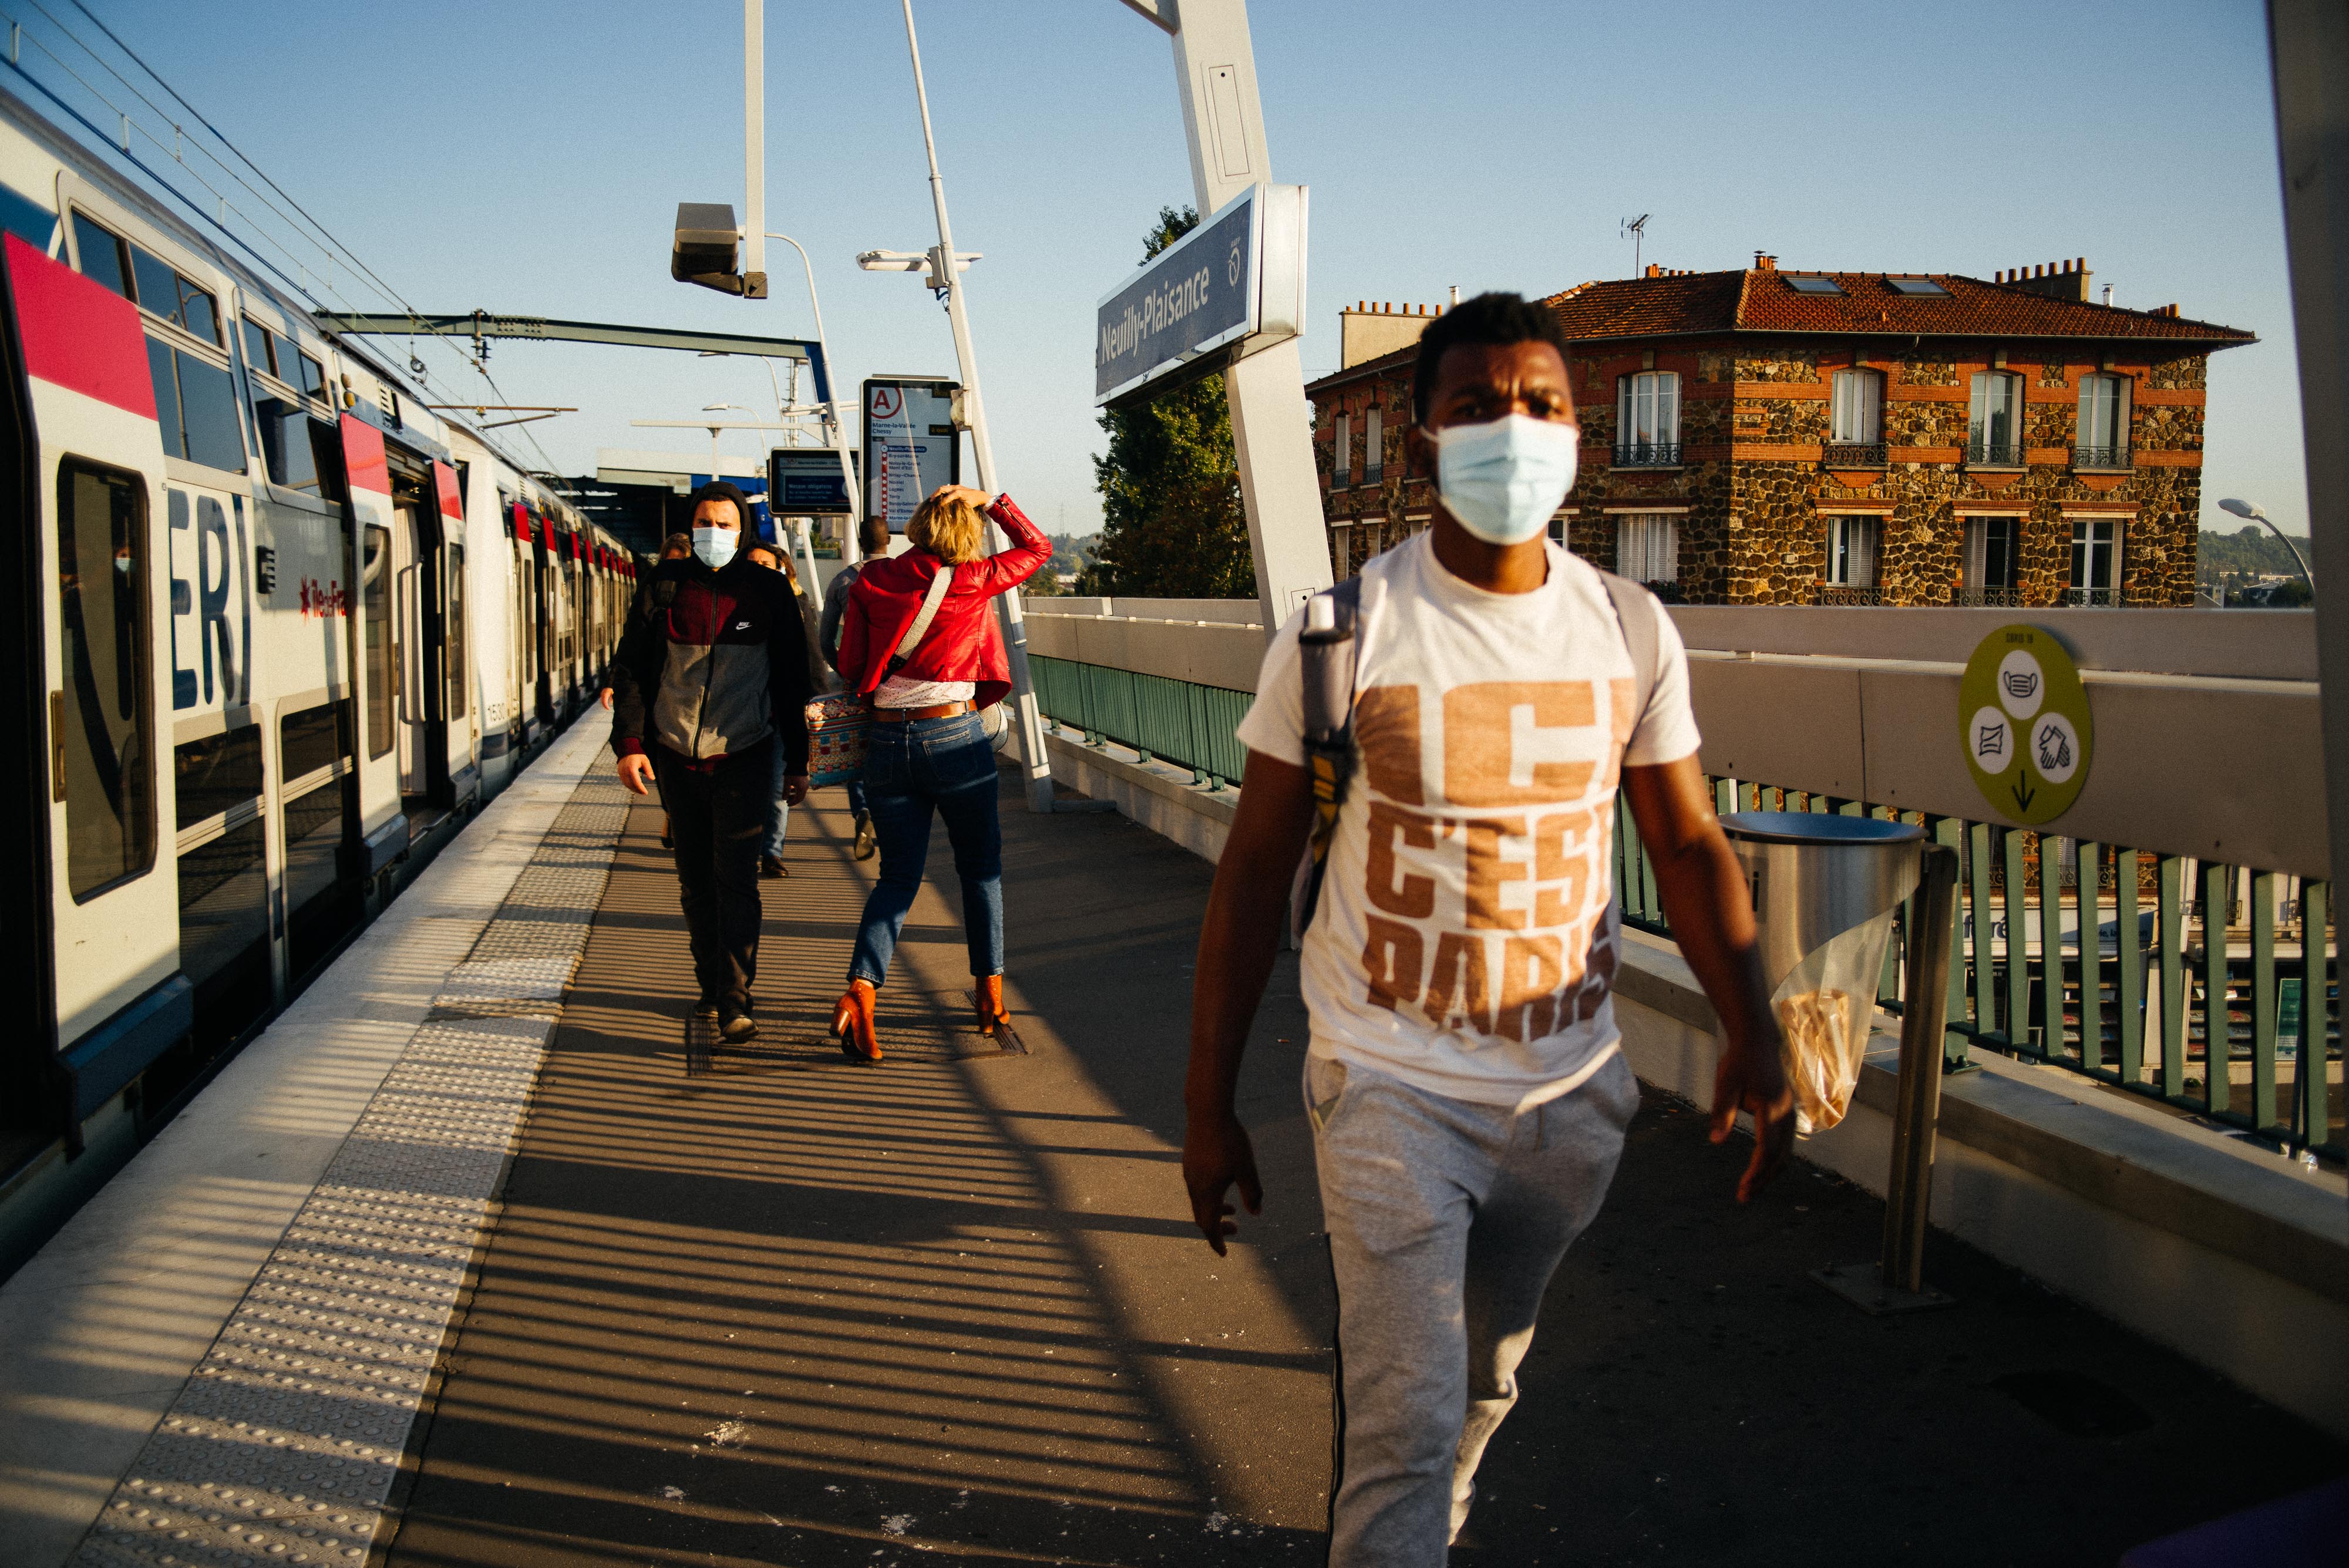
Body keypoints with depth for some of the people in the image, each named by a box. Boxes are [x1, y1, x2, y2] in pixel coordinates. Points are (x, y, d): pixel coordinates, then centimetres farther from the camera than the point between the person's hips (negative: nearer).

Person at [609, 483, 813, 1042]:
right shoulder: (665, 587, 3)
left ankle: (735, 1002, -10)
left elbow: (792, 682, 5)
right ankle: (711, 985, 27)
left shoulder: (769, 592, 0)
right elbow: (630, 667, 5)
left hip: (744, 756, -2)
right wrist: (629, 743, -6)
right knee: (696, 881, 12)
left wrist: (797, 763, 4)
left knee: (735, 878, -10)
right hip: (677, 756, 3)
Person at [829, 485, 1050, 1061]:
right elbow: (1038, 545, 12)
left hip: (886, 742, 2)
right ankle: (990, 987, 21)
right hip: (955, 737, -2)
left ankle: (860, 986, -9)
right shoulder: (973, 580, -4)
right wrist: (989, 501, 10)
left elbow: (849, 667, 4)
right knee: (980, 866, 15)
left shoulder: (871, 580, 1)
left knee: (898, 874, 11)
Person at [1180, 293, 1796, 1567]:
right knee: (1404, 1421, -8)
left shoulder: (1632, 634, -1)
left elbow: (1687, 842, 4)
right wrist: (1207, 1106, -6)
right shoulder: (1339, 636, -11)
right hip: (1391, 1089, -4)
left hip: (1571, 1091, 4)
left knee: (1483, 1383, 22)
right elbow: (1253, 874, -7)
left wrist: (1750, 1031, -12)